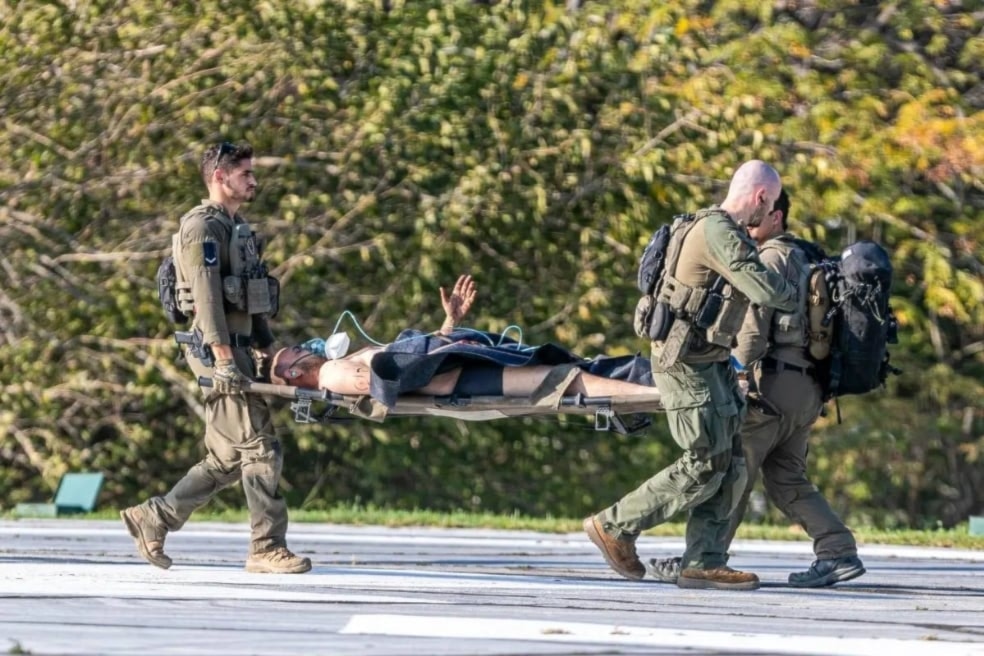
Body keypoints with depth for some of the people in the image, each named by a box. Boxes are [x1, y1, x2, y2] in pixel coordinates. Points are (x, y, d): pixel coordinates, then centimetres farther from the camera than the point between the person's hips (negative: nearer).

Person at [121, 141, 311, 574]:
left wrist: (268, 350, 22)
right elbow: (206, 295, -19)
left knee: (228, 458, 10)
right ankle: (266, 548, -9)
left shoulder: (237, 229, 22)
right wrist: (224, 360, -25)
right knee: (260, 447, -11)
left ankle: (154, 519, 16)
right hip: (218, 348, -10)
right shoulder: (204, 227, -10)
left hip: (239, 346, 10)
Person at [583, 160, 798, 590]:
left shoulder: (719, 228, 14)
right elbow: (762, 288, -24)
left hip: (709, 362, 10)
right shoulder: (717, 231, -18)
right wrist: (793, 296, -4)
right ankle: (615, 525, 0)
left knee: (728, 465, 5)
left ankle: (703, 562, 4)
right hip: (686, 364, -10)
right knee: (705, 466, -9)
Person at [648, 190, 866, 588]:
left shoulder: (772, 258, -6)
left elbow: (755, 324, -14)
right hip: (807, 388, 9)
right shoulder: (803, 259, 23)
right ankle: (839, 551, -2)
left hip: (774, 379, -9)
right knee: (787, 479, 9)